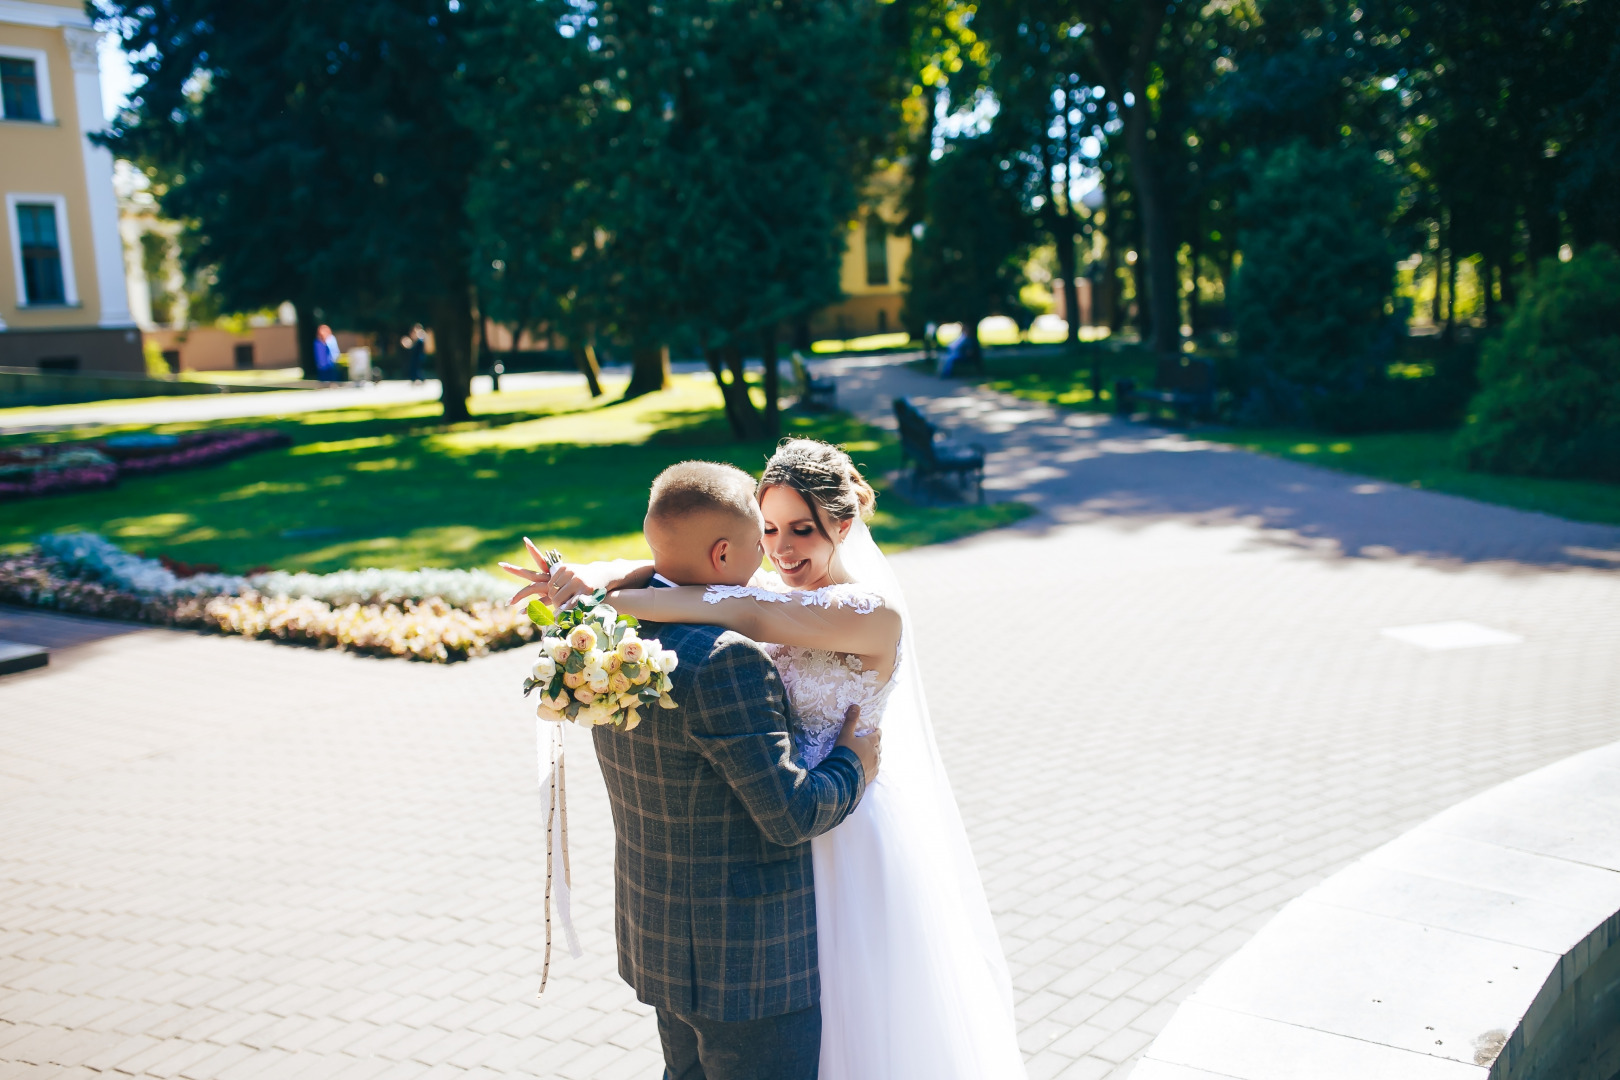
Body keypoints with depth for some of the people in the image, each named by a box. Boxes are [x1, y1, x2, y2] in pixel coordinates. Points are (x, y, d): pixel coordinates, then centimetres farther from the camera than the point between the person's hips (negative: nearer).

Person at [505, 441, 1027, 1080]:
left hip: (858, 832, -7)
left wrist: (607, 599, -32)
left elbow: (741, 612, -32)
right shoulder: (778, 590, 1)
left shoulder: (873, 608, -21)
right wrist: (602, 575, -31)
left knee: (865, 1008, 11)